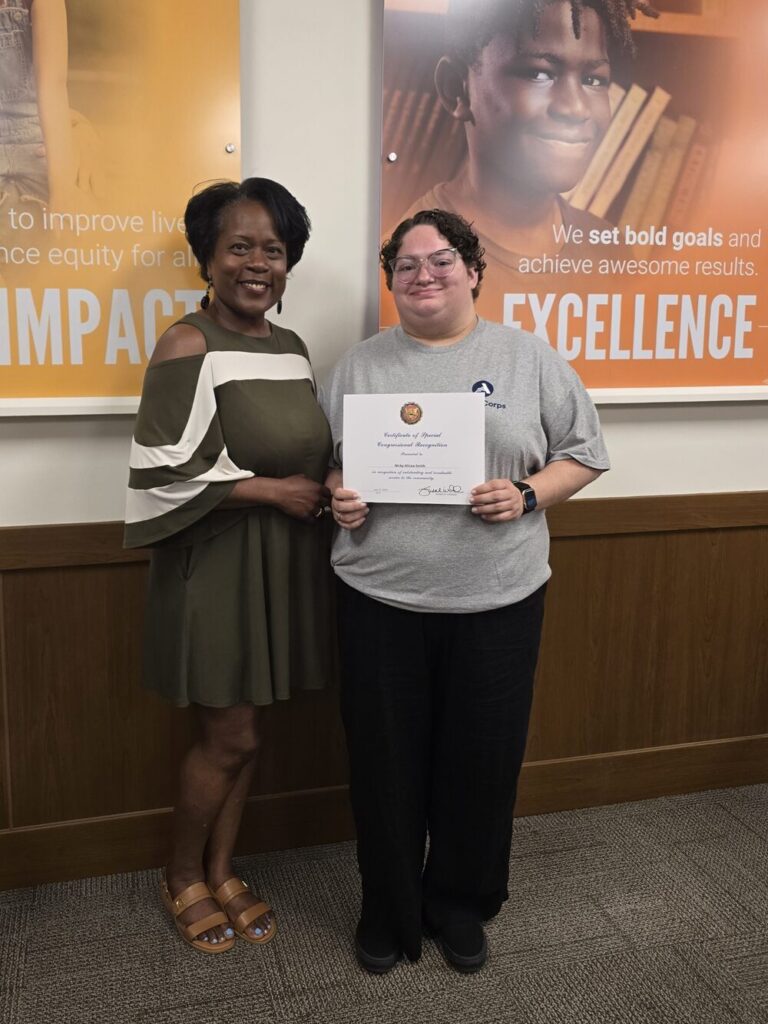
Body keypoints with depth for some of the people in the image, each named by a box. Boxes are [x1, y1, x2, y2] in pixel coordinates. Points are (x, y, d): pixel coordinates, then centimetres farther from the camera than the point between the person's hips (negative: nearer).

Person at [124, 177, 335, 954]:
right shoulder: (188, 346, -15)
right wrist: (270, 490, -16)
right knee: (229, 737, 3)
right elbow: (165, 472, -19)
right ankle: (180, 877, 28)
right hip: (215, 564, -6)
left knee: (240, 730, 15)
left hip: (282, 562, 7)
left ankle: (220, 872, 33)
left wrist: (324, 493, -1)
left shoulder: (291, 346, 8)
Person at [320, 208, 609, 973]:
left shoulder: (528, 358, 2)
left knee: (482, 762, 11)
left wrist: (528, 495, -13)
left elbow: (584, 452, 5)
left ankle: (460, 907, 36)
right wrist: (338, 498, -10)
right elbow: (322, 461, 12)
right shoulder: (359, 365, 7)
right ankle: (388, 911, 33)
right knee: (386, 764, 10)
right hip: (381, 601, 1)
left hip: (497, 601, 0)